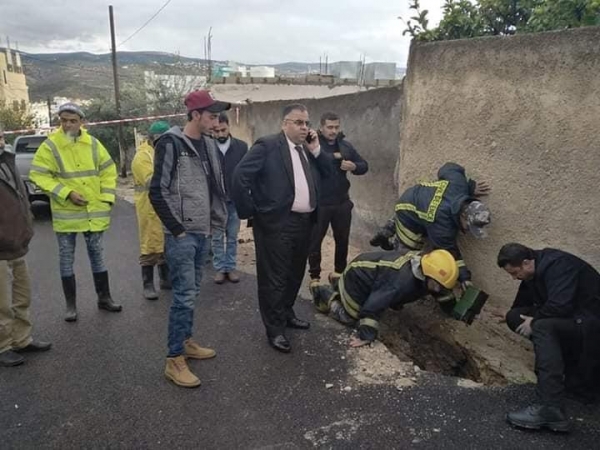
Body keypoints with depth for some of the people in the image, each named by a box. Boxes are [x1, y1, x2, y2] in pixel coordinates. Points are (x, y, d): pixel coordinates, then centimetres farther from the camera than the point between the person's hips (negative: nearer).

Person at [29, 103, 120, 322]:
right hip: (65, 213, -2)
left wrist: (106, 198, -2)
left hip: (93, 211, 2)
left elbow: (108, 171, 7)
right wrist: (66, 193, -19)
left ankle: (104, 298, 24)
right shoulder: (50, 145, -6)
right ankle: (71, 305, 19)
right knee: (66, 258, 6)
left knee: (97, 254, 12)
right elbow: (39, 176, -9)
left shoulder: (93, 144, 3)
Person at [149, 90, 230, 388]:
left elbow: (217, 185, 18)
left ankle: (186, 342, 30)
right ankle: (174, 360, 5)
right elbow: (158, 192, -16)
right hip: (181, 234, -7)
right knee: (184, 295, -6)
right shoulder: (171, 144, -12)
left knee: (192, 292, 16)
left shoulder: (209, 144, 11)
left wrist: (217, 220, 11)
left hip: (202, 232, 8)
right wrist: (177, 229, -14)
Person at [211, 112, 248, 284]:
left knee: (232, 236, 10)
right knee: (217, 237, 8)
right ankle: (220, 268, 19)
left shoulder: (241, 146, -2)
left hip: (235, 199, 1)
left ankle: (230, 267, 21)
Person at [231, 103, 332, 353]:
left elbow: (328, 172, 10)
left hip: (304, 222, 8)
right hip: (276, 223, -7)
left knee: (295, 274, 20)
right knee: (274, 278, 2)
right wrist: (249, 211, -13)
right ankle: (274, 329, 16)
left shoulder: (309, 149, 13)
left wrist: (315, 149, -2)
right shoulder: (268, 145, -10)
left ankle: (287, 313, 39)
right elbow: (240, 176, -16)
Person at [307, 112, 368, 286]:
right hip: (319, 203, -5)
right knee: (315, 240, 7)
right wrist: (333, 157, -28)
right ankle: (314, 275, 21)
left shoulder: (345, 145, 7)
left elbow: (364, 165, 11)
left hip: (342, 202, 5)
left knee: (342, 239, 16)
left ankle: (340, 271, 35)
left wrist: (354, 166, -11)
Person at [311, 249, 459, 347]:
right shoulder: (403, 280, -42)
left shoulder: (426, 263, -15)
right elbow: (376, 304, -44)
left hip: (369, 270, 8)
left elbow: (441, 292, 6)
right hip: (358, 275, -8)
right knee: (350, 318, -4)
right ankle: (323, 292, 16)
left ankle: (339, 284, 39)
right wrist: (366, 335, -42)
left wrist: (452, 309, 9)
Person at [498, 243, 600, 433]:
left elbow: (560, 306, -31)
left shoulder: (558, 264, -20)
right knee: (514, 317, -1)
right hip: (567, 320, 10)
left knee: (542, 327, -34)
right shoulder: (535, 272, 7)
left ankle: (551, 409, -42)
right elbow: (522, 305, 17)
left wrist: (534, 321, -18)